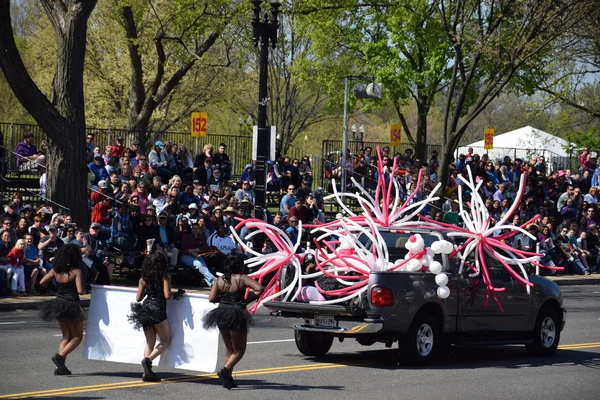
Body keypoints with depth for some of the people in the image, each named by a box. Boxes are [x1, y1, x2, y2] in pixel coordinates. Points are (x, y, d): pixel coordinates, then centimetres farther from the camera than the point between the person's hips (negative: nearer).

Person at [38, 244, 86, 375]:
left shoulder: (56, 270, 1)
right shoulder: (76, 271, -15)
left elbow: (42, 283, 4)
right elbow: (80, 291, -22)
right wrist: (84, 290, 0)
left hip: (58, 304, 6)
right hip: (71, 305, -6)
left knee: (66, 336, 17)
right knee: (77, 337, 8)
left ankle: (60, 367, 6)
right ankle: (60, 356, -15)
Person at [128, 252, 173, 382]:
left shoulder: (143, 278, 8)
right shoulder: (165, 277, -5)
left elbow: (138, 298, 10)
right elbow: (167, 295, -14)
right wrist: (173, 294, 7)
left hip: (145, 310, 5)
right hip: (158, 311, -5)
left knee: (149, 342, 11)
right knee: (165, 341, 6)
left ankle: (147, 372, 3)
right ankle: (148, 359, -16)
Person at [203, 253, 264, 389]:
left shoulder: (219, 280, 3)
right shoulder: (242, 279, -8)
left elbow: (211, 298, -2)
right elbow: (259, 288, -18)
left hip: (222, 316, 5)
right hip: (236, 315, -5)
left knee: (229, 349, 18)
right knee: (239, 350, 5)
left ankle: (228, 378, 14)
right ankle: (226, 370, -18)